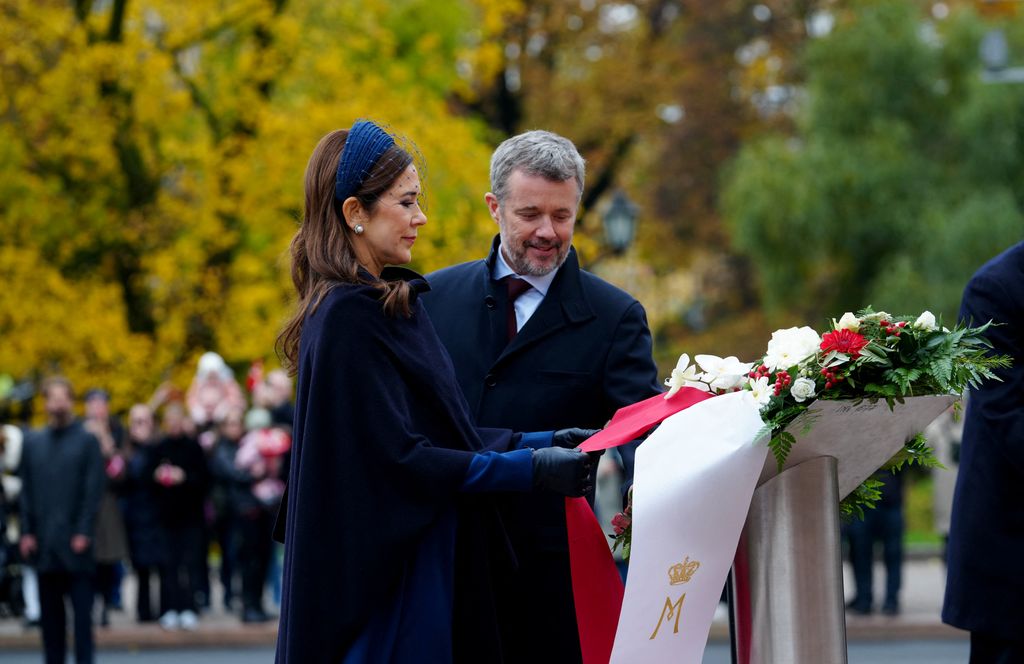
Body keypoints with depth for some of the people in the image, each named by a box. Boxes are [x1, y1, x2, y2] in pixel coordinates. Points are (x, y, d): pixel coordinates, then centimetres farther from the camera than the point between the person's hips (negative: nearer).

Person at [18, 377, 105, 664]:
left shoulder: (87, 441, 2)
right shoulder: (33, 442, 12)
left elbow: (93, 490, -3)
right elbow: (26, 490, 11)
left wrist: (84, 533, -10)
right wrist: (26, 531, 3)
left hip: (75, 542, -3)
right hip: (43, 541, 3)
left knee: (82, 608, -4)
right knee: (50, 610, 6)